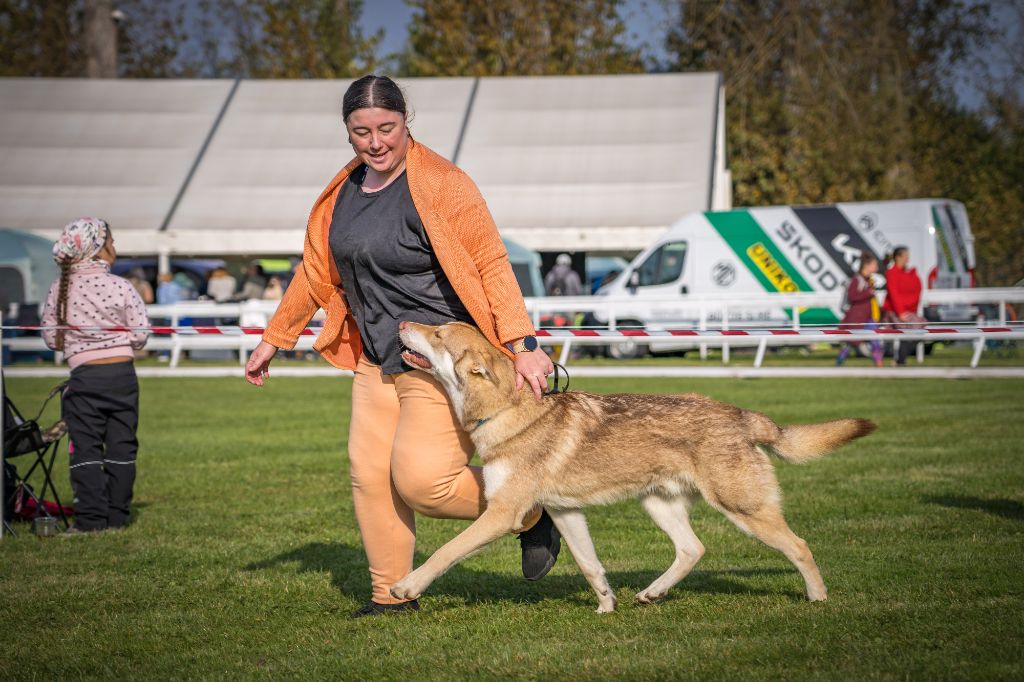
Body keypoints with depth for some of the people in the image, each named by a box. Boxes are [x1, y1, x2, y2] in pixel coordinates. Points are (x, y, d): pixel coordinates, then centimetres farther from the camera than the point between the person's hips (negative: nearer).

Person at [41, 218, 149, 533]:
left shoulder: (60, 288, 0)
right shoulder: (120, 286, -7)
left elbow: (50, 338, 5)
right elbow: (140, 335, -5)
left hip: (83, 375, 1)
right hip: (121, 373, -1)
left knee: (85, 448, 4)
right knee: (121, 446, 8)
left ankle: (91, 517, -1)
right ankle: (117, 515, 11)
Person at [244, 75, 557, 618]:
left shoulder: (442, 185, -13)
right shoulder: (342, 193, 9)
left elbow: (491, 264, -18)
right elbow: (316, 273, 20)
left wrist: (522, 345, -26)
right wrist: (273, 339, 24)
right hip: (376, 362, 7)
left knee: (419, 479, -15)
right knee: (369, 474, 2)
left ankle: (532, 516, 8)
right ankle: (390, 594, 15)